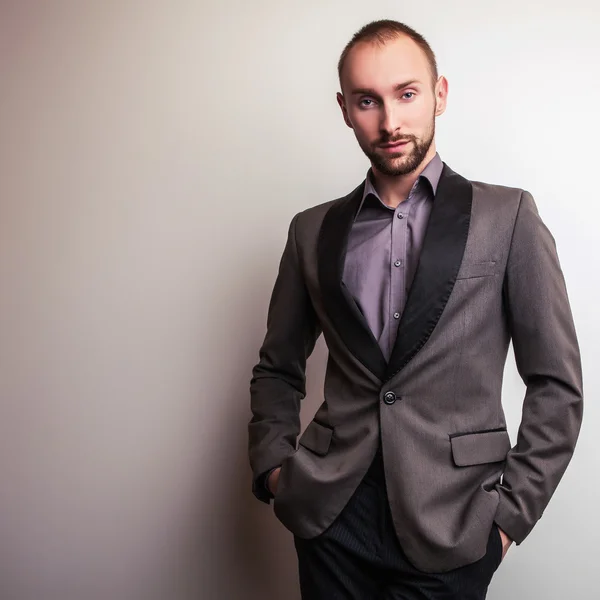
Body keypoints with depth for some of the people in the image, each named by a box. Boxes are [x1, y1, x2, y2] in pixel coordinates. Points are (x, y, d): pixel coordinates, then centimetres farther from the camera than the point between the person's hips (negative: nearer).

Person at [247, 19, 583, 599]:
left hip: (449, 529, -2)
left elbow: (557, 384, -2)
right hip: (331, 514, 3)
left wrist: (510, 512, -6)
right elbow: (277, 370, 14)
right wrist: (274, 465, 1)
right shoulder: (312, 230, 6)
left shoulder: (507, 217, -2)